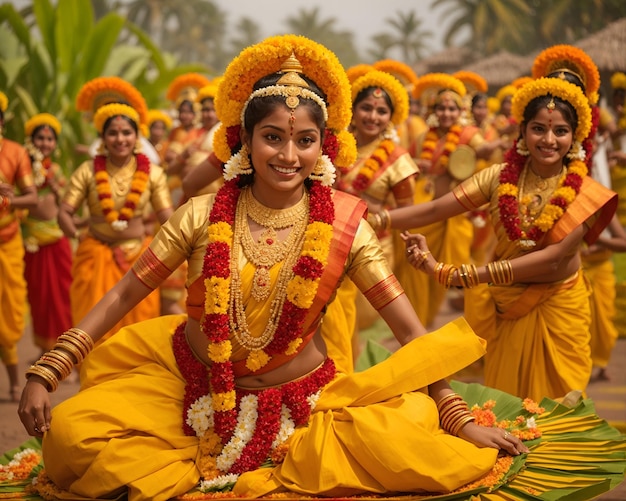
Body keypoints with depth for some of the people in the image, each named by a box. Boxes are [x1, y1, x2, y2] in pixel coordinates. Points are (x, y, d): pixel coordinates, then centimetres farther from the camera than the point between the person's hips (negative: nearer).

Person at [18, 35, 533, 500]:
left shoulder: (345, 224, -9)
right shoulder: (204, 215, -8)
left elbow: (410, 328, -8)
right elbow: (124, 294, -3)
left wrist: (460, 418, -14)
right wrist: (43, 375, -10)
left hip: (304, 398, 1)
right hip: (192, 390, -1)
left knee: (408, 439, -28)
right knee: (69, 434, -23)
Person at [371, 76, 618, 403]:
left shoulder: (585, 195, -14)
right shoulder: (502, 177, -7)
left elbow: (554, 258, -27)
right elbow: (434, 209, -14)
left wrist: (456, 274, -36)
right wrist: (376, 220, -31)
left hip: (556, 307, -2)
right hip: (503, 306, 2)